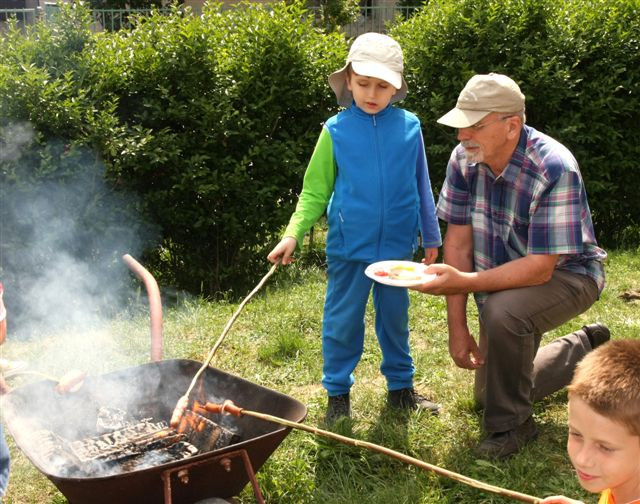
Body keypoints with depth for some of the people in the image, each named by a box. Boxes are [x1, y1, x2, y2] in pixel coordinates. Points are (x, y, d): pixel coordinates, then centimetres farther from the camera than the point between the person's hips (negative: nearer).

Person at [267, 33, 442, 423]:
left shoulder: (409, 127, -1)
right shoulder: (336, 130, -5)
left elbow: (422, 187, 7)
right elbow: (315, 191, -2)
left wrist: (431, 237, 10)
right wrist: (293, 234, -13)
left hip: (397, 245, 2)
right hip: (349, 245, -1)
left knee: (395, 317, 16)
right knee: (343, 321, 7)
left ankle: (401, 386, 32)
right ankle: (338, 393, 23)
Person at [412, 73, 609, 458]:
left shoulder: (554, 170, -32)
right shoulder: (465, 158, -14)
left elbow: (540, 267, -33)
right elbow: (459, 242, -11)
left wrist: (464, 282, -45)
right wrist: (457, 326, -14)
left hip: (566, 274, -6)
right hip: (506, 280, 7)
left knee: (502, 312, -39)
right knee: (489, 394, 16)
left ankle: (513, 423, -14)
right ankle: (585, 346, 38)